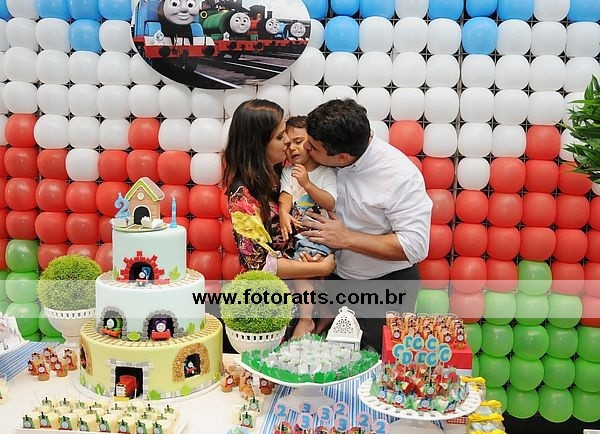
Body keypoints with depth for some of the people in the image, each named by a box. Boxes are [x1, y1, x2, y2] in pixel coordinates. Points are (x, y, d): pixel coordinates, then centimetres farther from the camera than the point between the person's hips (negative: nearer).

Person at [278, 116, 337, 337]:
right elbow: (285, 195, -5)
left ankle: (305, 319, -9)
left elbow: (331, 204, -12)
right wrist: (283, 214, -27)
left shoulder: (326, 172, 0)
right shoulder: (288, 172, 11)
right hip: (293, 231, 5)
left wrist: (307, 183, -21)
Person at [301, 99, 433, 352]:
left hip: (385, 284, -5)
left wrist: (346, 238, -28)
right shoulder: (325, 156, -13)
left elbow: (415, 246, -28)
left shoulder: (399, 175, -27)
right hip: (335, 275, 5)